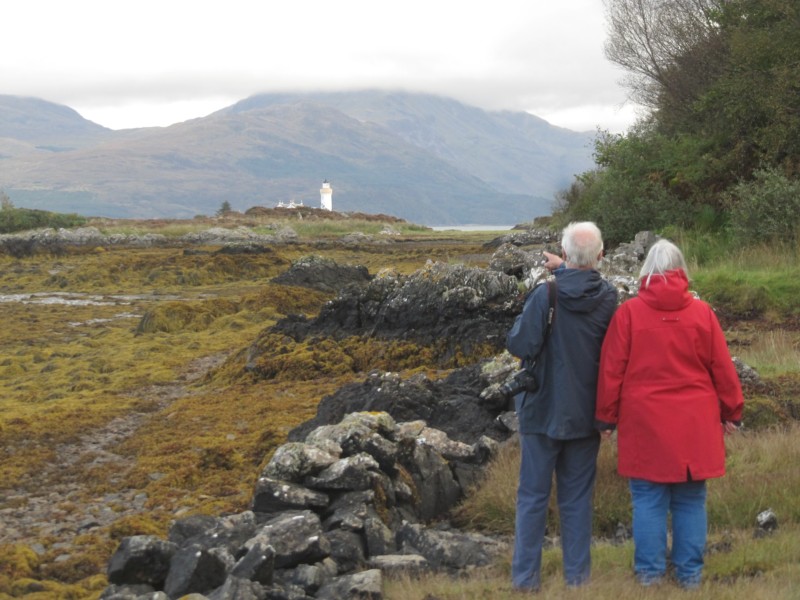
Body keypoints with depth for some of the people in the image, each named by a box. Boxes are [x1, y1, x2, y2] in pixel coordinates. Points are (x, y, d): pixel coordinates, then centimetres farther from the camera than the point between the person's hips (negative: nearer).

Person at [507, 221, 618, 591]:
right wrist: (564, 273, 11)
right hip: (585, 413, 3)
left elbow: (519, 345, -17)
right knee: (577, 497, 12)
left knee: (533, 495, 7)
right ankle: (577, 577, 14)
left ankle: (526, 578, 9)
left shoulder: (546, 295, -17)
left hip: (543, 409, -3)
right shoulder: (608, 298, -5)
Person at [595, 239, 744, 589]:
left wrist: (606, 417, 7)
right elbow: (722, 368, 3)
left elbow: (612, 369, -2)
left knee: (648, 500, 6)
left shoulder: (629, 312, -5)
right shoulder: (701, 313, -1)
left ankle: (650, 572, 8)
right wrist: (732, 412, 14)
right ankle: (690, 573, 11)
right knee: (690, 500, 8)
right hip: (694, 425, 1)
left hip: (645, 423, -1)